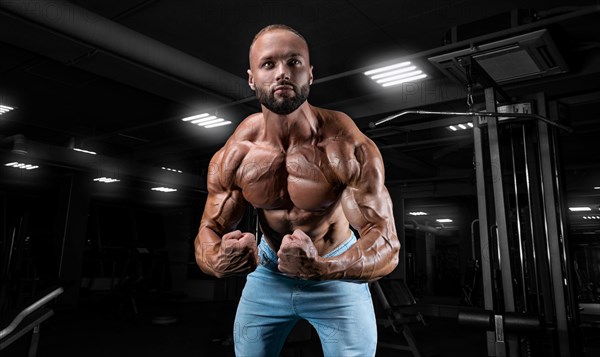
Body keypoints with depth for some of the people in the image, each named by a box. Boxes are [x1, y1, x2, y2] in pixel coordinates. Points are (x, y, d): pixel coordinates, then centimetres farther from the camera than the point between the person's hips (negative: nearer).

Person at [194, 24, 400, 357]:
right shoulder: (233, 156, -17)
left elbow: (386, 245, -29)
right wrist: (218, 262, -35)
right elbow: (208, 232, -10)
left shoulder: (350, 147, -27)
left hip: (338, 272, -2)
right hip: (268, 269, 3)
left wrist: (322, 267, -48)